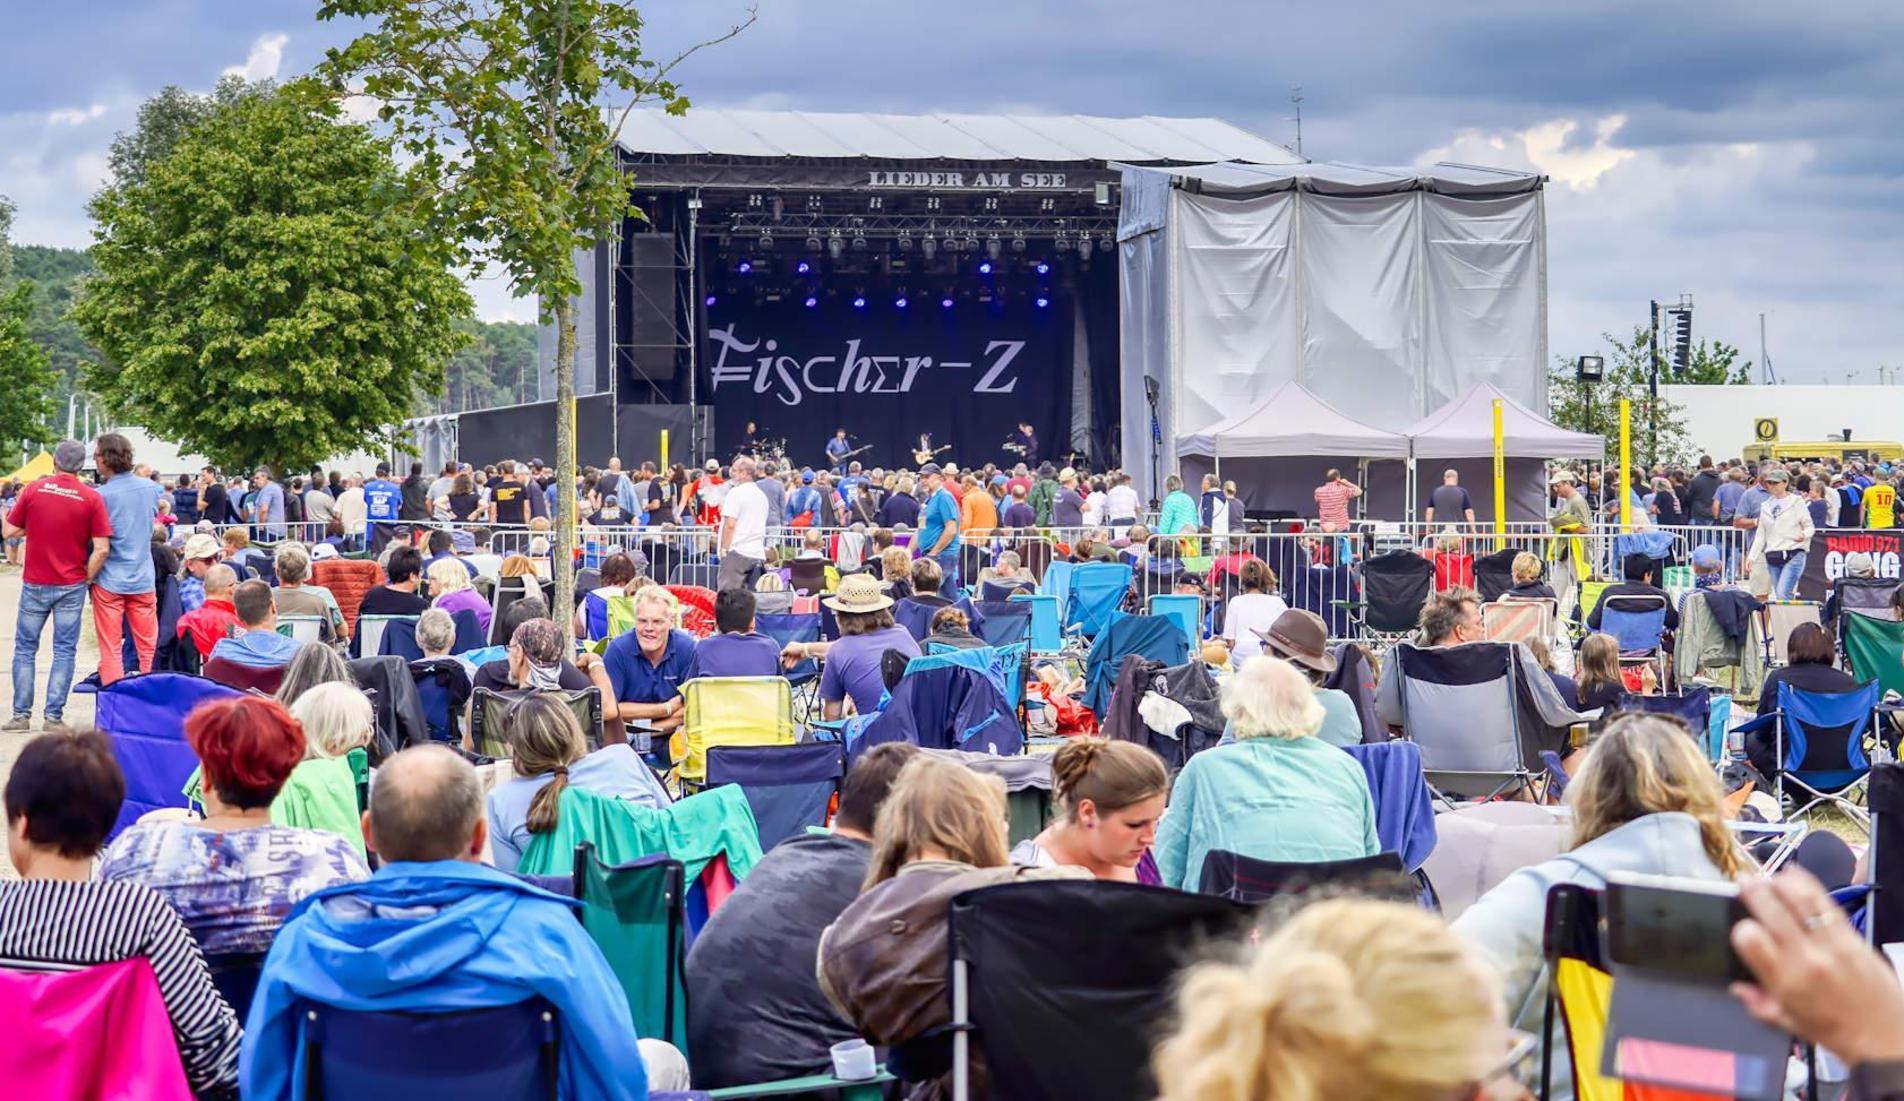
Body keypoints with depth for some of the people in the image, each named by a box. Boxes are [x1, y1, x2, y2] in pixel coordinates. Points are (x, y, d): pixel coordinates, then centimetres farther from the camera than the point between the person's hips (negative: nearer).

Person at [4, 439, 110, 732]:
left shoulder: (33, 490, -5)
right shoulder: (92, 498, -7)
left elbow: (9, 531, 1)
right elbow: (102, 548, -12)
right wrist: (87, 578, 1)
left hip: (35, 584, 1)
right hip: (72, 585, -1)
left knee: (25, 648, 12)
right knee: (64, 651, 6)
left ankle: (21, 714, 10)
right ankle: (54, 716, 3)